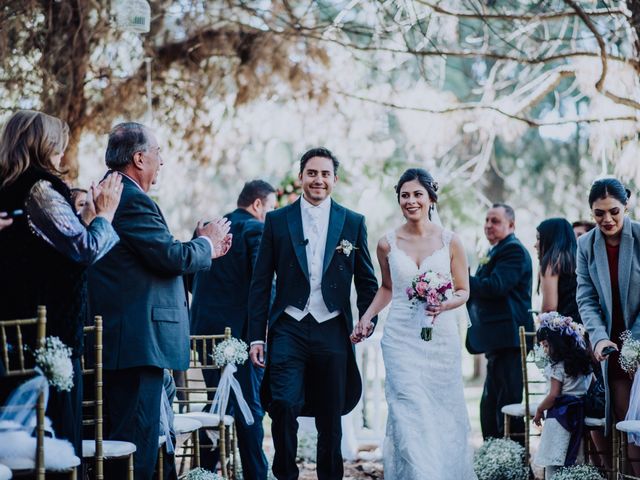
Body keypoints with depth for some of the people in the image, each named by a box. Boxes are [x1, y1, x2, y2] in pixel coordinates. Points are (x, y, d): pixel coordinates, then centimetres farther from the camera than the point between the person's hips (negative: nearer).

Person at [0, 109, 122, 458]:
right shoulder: (40, 190, -13)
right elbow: (86, 248, -16)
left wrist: (86, 216, 15)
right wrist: (105, 214, 0)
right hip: (52, 328, -9)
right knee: (57, 429, -3)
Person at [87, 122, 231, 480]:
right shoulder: (133, 200, -15)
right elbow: (172, 257, -20)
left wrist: (204, 248, 21)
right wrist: (207, 241, 0)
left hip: (114, 339, 11)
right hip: (138, 340, -11)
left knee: (118, 437, 17)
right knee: (137, 439, -7)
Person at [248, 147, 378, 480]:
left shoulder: (353, 223, 7)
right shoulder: (277, 221, 5)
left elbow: (367, 281, 11)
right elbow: (261, 283, 4)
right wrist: (256, 336, -1)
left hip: (332, 331, 1)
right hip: (289, 330, -1)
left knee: (330, 417, 9)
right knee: (283, 405, -14)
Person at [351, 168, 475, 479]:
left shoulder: (450, 241, 1)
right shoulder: (388, 244, 3)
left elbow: (464, 291, 5)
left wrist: (445, 305, -15)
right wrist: (366, 319, 6)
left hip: (442, 336, 0)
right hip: (402, 338, 0)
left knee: (443, 414, 6)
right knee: (411, 414, -9)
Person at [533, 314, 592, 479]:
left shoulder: (558, 366, -13)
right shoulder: (583, 362, 11)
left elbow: (554, 395, -16)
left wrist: (539, 410, -2)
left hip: (560, 415, -8)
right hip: (578, 414, 9)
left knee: (552, 462, -6)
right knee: (570, 460, 10)